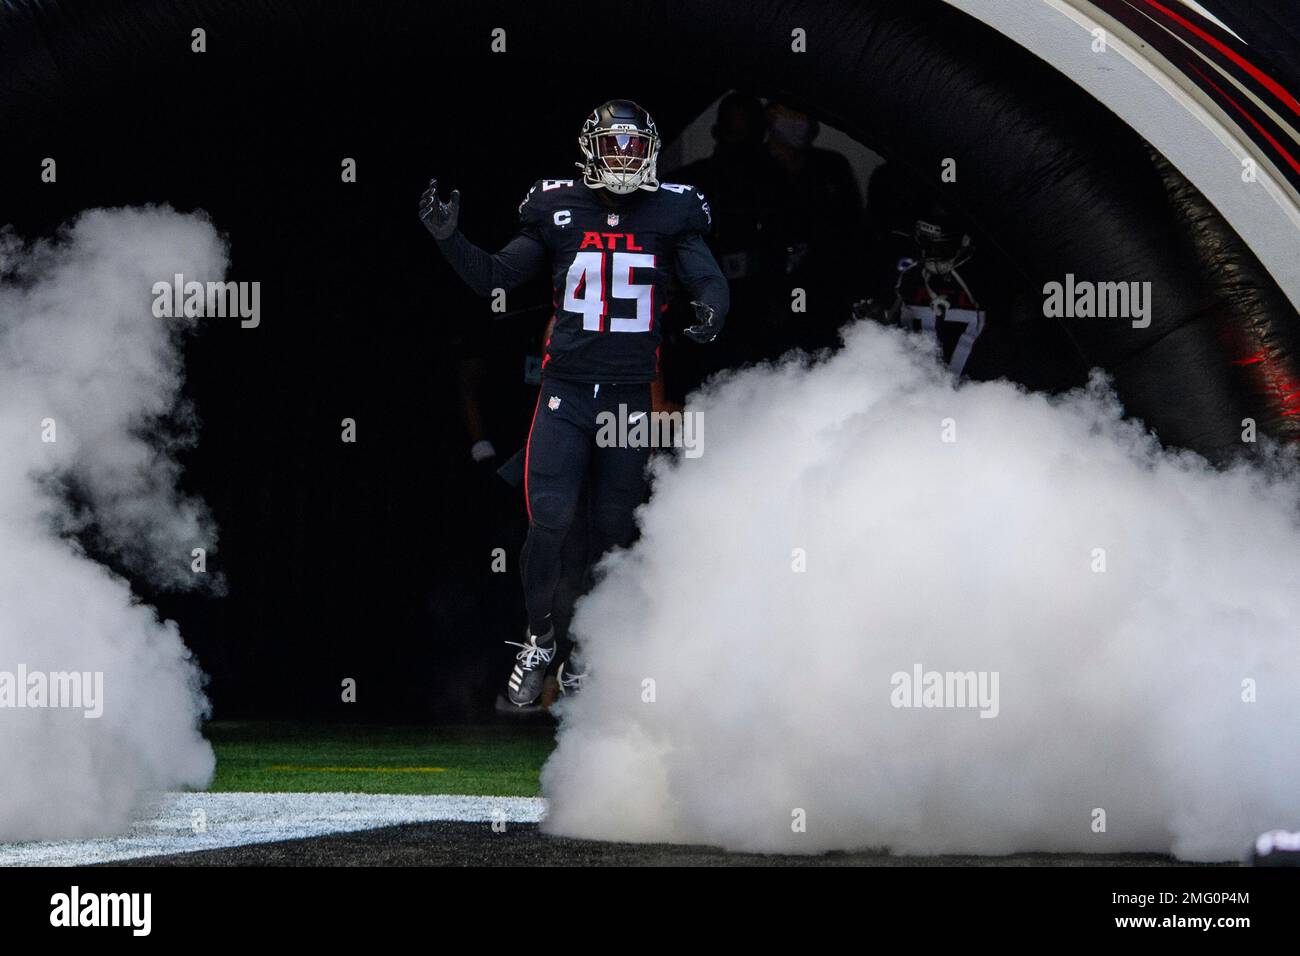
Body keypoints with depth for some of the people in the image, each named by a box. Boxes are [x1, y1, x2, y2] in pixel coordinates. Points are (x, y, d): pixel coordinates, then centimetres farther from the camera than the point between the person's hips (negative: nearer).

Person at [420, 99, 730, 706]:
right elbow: (494, 279, 9)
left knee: (612, 531, 8)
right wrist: (450, 239, -5)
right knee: (548, 523, -8)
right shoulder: (557, 211, 3)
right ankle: (538, 643, 12)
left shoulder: (672, 213, 2)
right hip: (565, 393, 0)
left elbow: (707, 279, -3)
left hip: (631, 398, 1)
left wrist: (711, 311, -26)